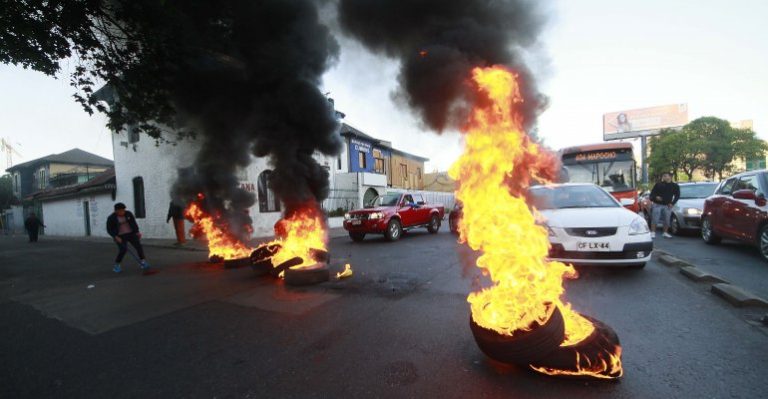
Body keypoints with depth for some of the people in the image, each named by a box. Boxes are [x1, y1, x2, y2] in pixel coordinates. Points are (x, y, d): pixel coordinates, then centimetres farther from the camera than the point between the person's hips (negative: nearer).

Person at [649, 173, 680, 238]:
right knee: (654, 219, -6)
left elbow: (677, 195, 11)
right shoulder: (658, 184, 2)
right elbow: (652, 193, 4)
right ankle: (653, 233, -3)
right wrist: (655, 197, -17)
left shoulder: (675, 186, 7)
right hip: (657, 205, -2)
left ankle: (665, 233, 17)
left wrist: (672, 203, 1)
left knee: (667, 220, 4)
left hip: (667, 206, 2)